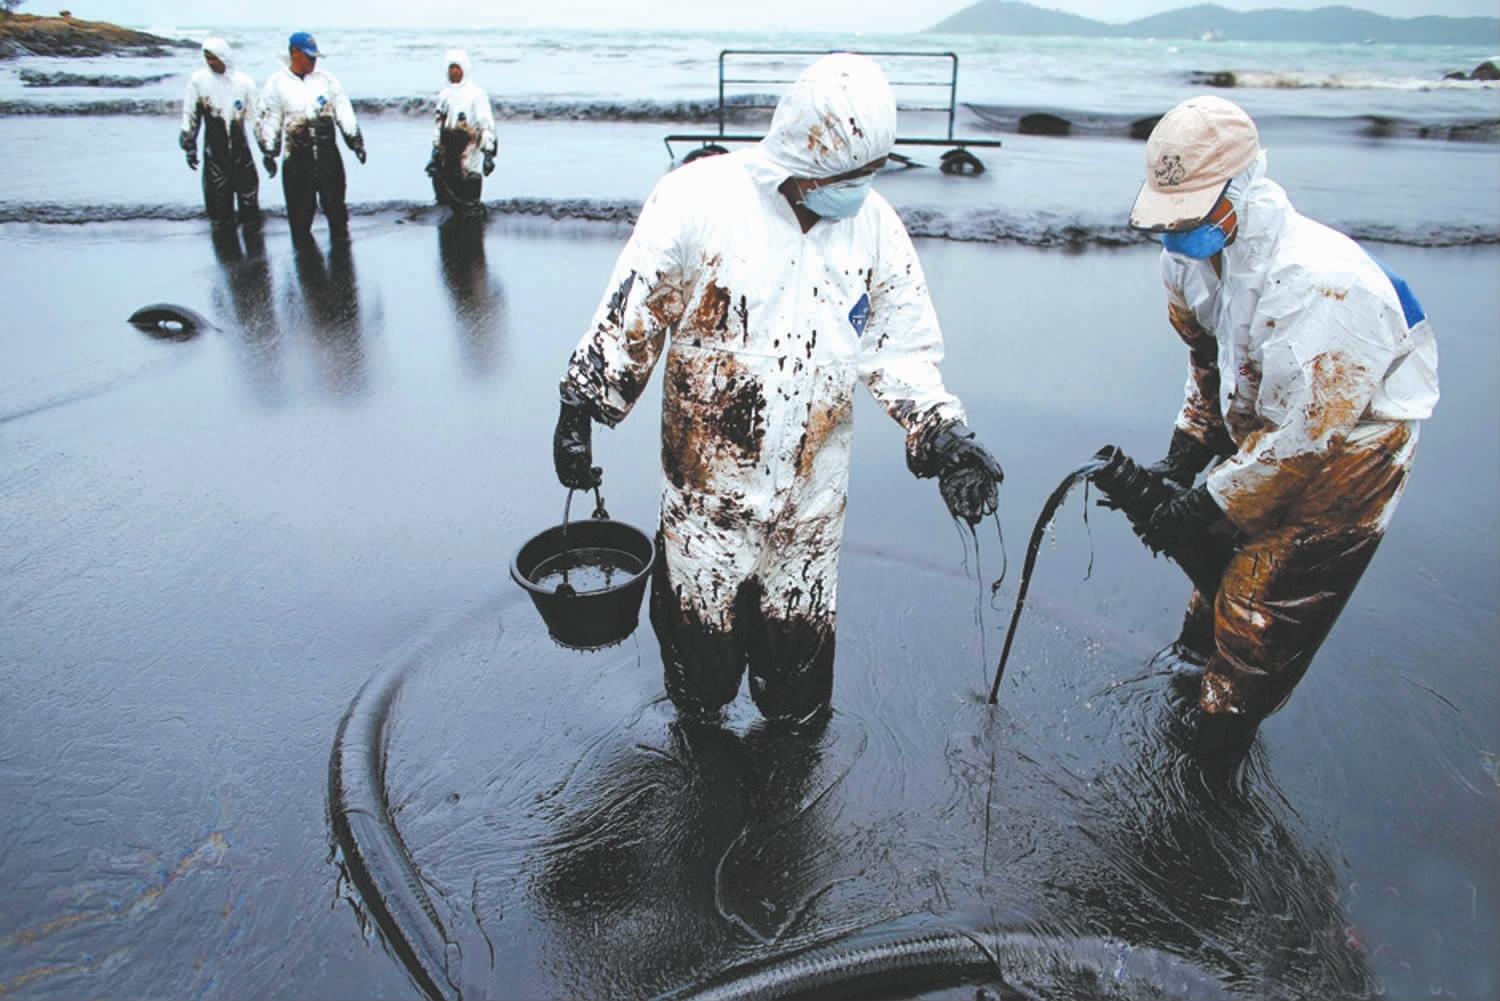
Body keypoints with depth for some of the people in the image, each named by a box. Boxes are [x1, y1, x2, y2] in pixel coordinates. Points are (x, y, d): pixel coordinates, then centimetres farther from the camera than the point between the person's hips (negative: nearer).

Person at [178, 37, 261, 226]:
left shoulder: (244, 81, -3)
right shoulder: (199, 80, -3)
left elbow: (255, 116, 3)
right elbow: (190, 116, 4)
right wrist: (190, 146, 4)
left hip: (241, 149, 0)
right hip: (214, 151, 0)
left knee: (249, 193, 4)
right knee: (218, 197, 3)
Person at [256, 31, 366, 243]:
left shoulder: (326, 79, 7)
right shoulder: (277, 83, 2)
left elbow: (344, 110, 4)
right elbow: (268, 120, 4)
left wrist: (354, 139, -7)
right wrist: (269, 152, 1)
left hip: (328, 155, 1)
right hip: (296, 158, -1)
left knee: (335, 203, 5)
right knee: (300, 209, 4)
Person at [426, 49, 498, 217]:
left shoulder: (476, 93, -6)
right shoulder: (444, 94, 14)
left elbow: (486, 125, -9)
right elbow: (439, 125, 20)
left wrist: (488, 153, -15)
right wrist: (435, 152, 17)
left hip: (469, 157, -6)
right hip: (447, 156, 6)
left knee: (470, 207, -5)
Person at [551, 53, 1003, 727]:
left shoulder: (874, 225, -1)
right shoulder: (697, 198, -12)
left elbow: (903, 348, 5)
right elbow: (630, 318, -5)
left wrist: (943, 435, -8)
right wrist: (580, 412, -3)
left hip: (810, 500, 3)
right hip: (705, 487, -2)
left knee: (799, 642, 15)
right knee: (698, 628, 14)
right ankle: (697, 733, 43)